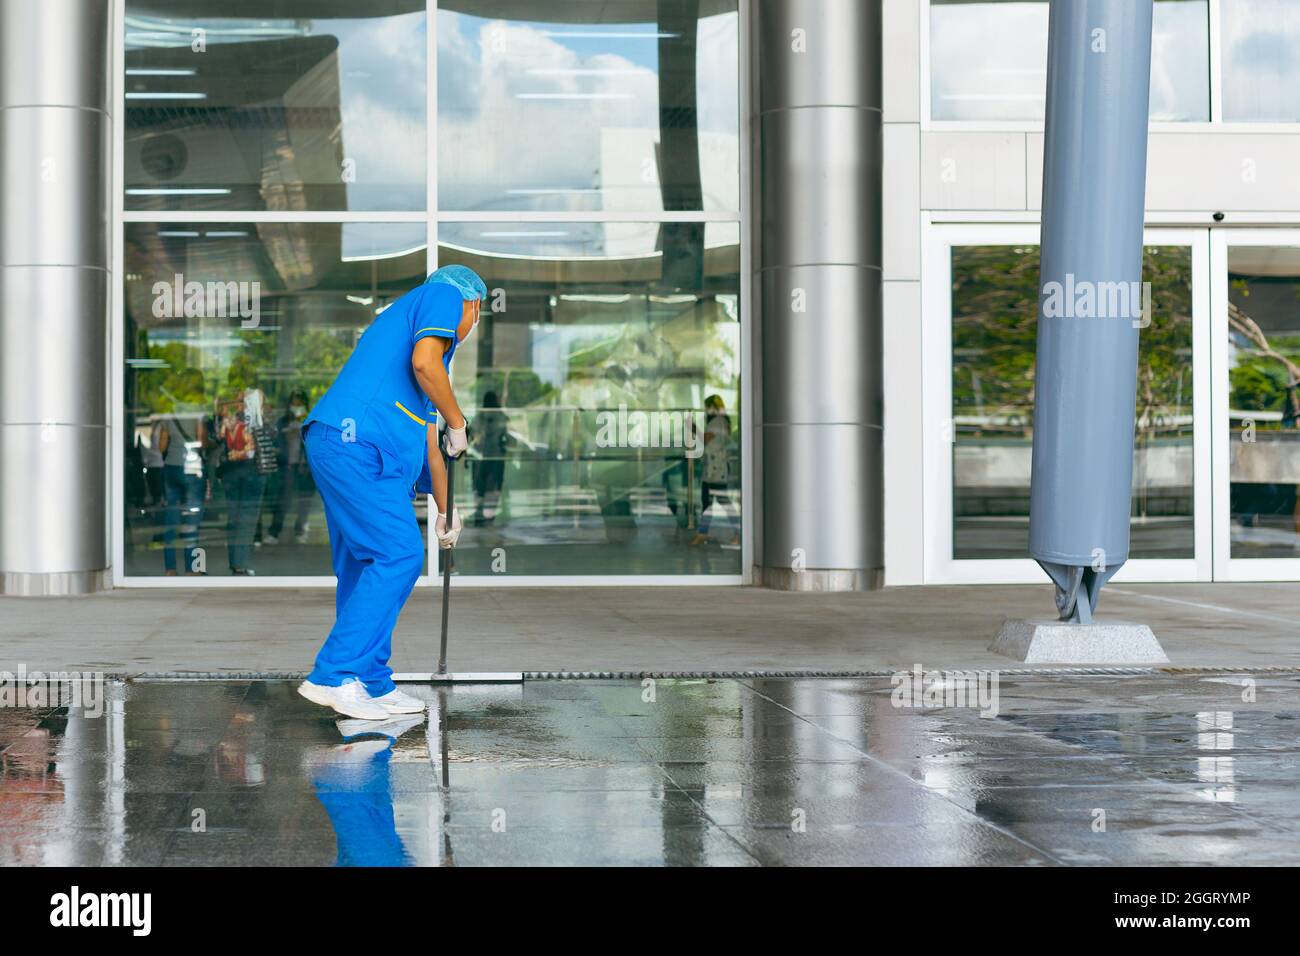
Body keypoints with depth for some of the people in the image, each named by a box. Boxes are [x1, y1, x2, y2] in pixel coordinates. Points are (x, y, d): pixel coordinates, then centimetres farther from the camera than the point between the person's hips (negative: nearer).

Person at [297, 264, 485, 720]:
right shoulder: (443, 295, 7)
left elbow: (429, 443, 38)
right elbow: (423, 361, -15)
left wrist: (445, 511, 43)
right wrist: (457, 422, -1)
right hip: (356, 441, -10)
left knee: (365, 563, 11)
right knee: (398, 554, -12)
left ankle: (371, 684, 15)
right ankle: (333, 676, -12)